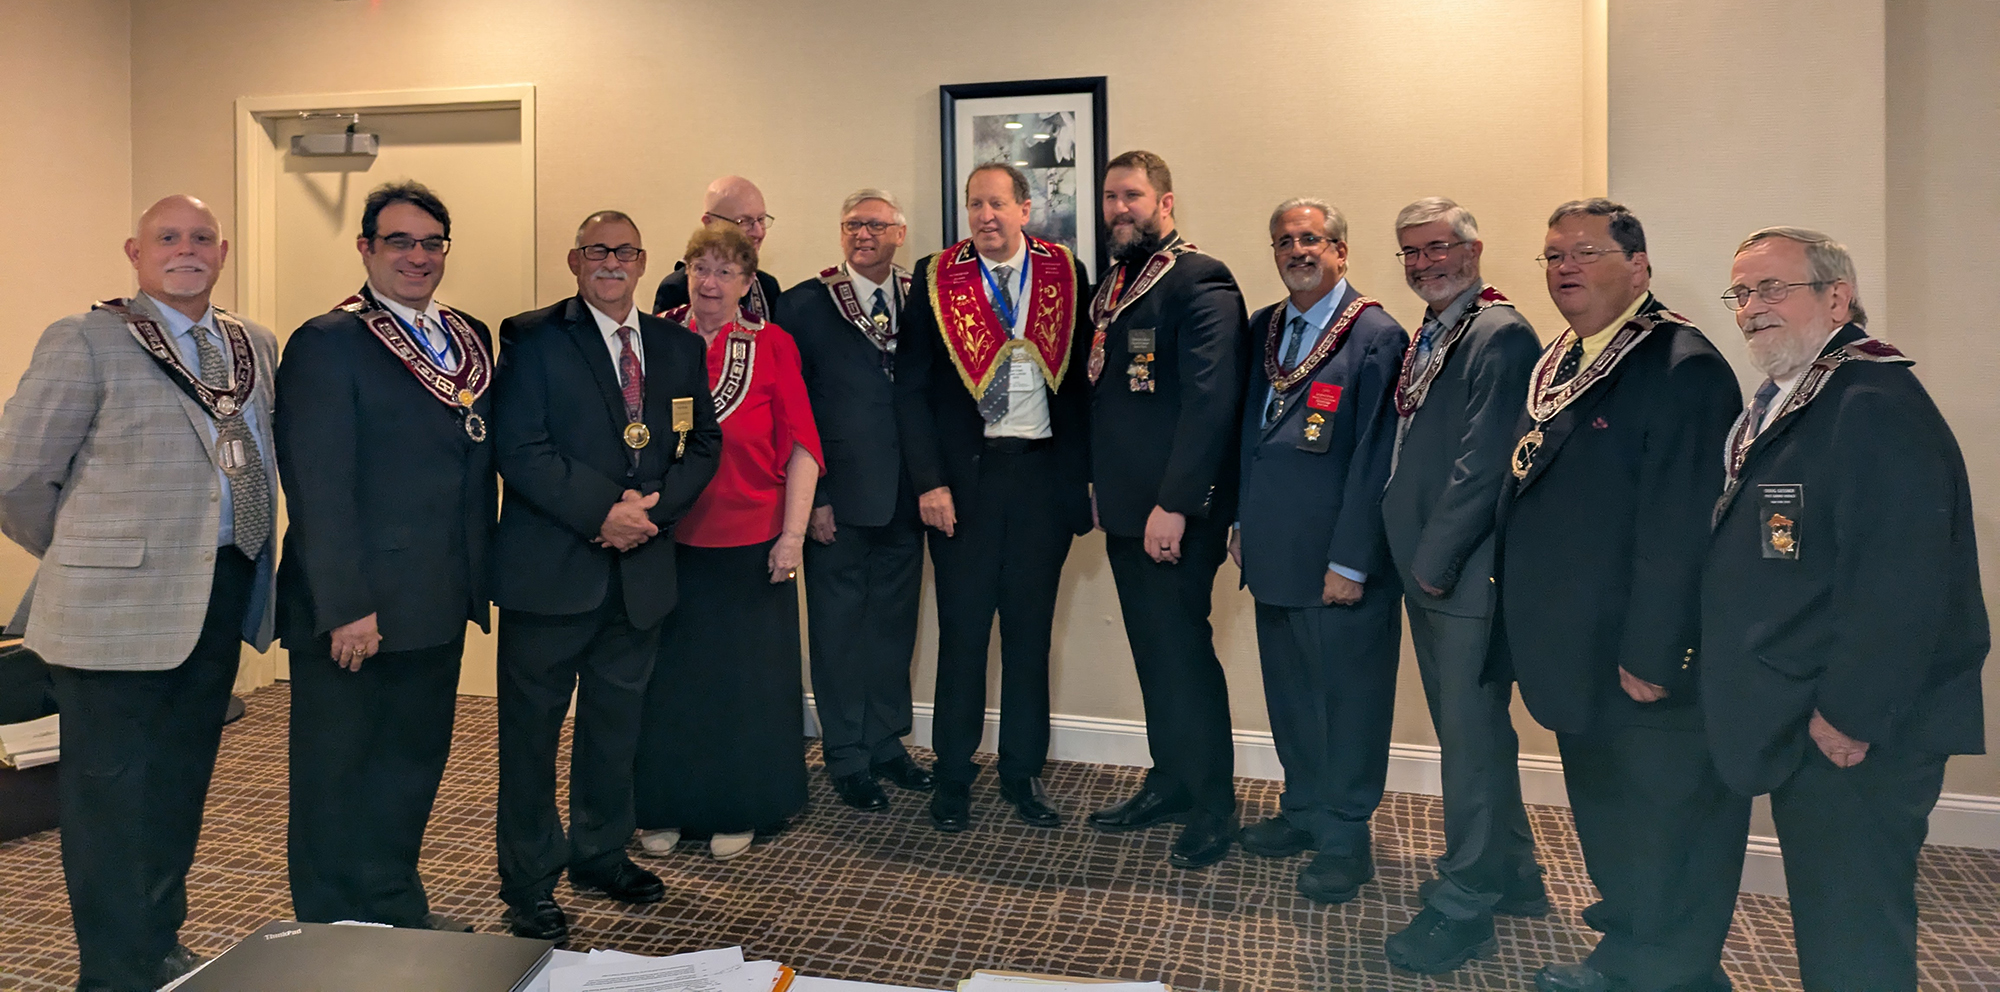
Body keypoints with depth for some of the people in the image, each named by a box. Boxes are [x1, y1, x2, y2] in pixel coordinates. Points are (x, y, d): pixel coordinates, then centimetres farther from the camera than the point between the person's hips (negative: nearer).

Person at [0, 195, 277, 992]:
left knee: (181, 786, 18)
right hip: (122, 605, -6)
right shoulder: (85, 342, -8)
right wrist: (90, 561, 1)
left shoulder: (256, 348, 9)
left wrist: (244, 568, 7)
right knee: (113, 795, 4)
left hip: (224, 597, 6)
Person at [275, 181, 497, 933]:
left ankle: (399, 911, 35)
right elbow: (318, 489, -16)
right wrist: (345, 607, -20)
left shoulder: (470, 338, 10)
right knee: (336, 779, 9)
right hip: (354, 611, -7)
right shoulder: (326, 344, -11)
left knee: (414, 764, 19)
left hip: (439, 607, 7)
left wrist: (476, 578, 9)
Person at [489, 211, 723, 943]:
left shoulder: (679, 347, 11)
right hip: (551, 568, -4)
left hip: (639, 567, 5)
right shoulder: (532, 338, -3)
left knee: (617, 720, 17)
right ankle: (529, 881, 20)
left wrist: (653, 507, -8)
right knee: (533, 725, 6)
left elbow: (702, 444, 9)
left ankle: (602, 854, 34)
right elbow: (519, 447, -11)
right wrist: (602, 511, -17)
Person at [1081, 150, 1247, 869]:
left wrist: (1175, 504, -22)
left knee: (1184, 649, -2)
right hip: (1126, 510, 8)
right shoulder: (1110, 286, 16)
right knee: (1153, 649, 16)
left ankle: (1214, 806, 13)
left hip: (1177, 512, -8)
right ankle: (1170, 782, 30)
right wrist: (1097, 486, 12)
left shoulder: (1200, 279, -11)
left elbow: (1210, 399, -19)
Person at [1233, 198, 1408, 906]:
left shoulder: (1377, 336, -11)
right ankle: (1304, 811, 34)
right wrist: (1241, 523, 13)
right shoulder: (1263, 329, 11)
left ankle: (1345, 836, 21)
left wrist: (1350, 561, -17)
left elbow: (1375, 458, -15)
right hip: (1275, 554, 7)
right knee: (1289, 689, 17)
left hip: (1340, 560, -7)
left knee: (1348, 694, 6)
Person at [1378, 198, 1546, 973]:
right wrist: (1412, 560, 11)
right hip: (1427, 571, 9)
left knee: (1473, 735, 0)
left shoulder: (1500, 335, -13)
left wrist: (1434, 562, -16)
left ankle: (1466, 905, 12)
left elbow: (1482, 465, -19)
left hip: (1469, 575, -9)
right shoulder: (1426, 340, 16)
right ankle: (1511, 874, 33)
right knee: (1465, 729, 18)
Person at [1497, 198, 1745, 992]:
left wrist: (1653, 655, -25)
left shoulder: (1683, 367, -18)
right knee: (1604, 819, 24)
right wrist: (1526, 627, 11)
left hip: (1652, 668, -9)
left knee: (1670, 831, 8)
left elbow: (1679, 528, -24)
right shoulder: (1556, 364, 11)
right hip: (1581, 659, 9)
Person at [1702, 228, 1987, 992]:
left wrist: (1846, 717, -21)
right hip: (1802, 725, 10)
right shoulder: (1783, 406, 14)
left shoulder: (1876, 406, -18)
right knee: (1823, 926, 20)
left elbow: (1902, 584, -25)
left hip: (1855, 736, -9)